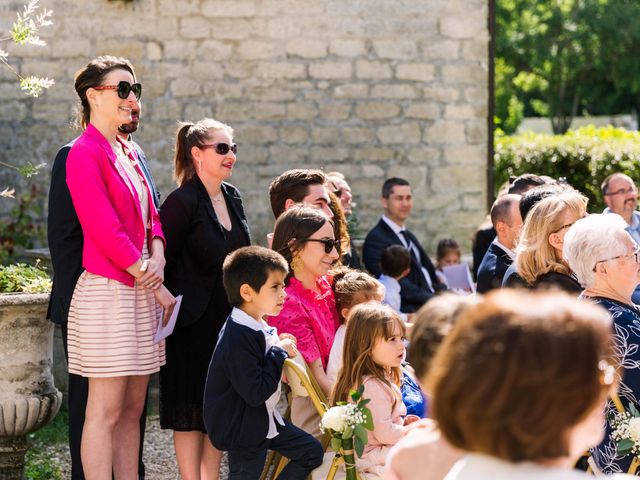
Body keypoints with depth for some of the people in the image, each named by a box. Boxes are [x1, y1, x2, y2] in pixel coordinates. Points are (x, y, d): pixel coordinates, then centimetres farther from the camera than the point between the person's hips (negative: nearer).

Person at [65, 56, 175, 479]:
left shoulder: (128, 153, 16)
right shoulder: (85, 153, -10)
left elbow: (151, 217, 18)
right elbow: (105, 231, -16)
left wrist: (157, 257, -4)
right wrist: (158, 288, -12)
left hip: (141, 295, 8)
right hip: (106, 293, -8)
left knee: (132, 410, 9)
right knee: (105, 411, -7)